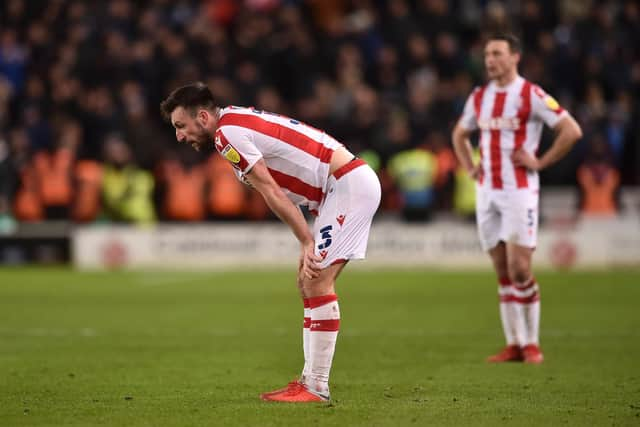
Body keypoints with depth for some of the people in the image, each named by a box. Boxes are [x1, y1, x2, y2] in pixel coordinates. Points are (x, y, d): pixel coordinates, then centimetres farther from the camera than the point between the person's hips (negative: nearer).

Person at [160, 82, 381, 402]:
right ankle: (309, 380, 13)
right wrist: (308, 243, 5)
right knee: (309, 281, 11)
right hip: (347, 181, 10)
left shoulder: (226, 133, -13)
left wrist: (307, 242, -14)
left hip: (350, 183, -10)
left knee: (317, 281, -13)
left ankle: (316, 388, -12)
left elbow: (271, 193, -16)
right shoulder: (238, 122, 17)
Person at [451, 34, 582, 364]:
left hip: (519, 191, -6)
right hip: (487, 191, 6)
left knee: (519, 270, -10)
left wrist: (540, 162, -12)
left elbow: (571, 130, -12)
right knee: (503, 272, 6)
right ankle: (514, 343, 11)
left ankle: (531, 343, 0)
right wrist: (470, 167, 13)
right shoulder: (479, 97, 11)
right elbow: (459, 134, 28)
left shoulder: (531, 95, -8)